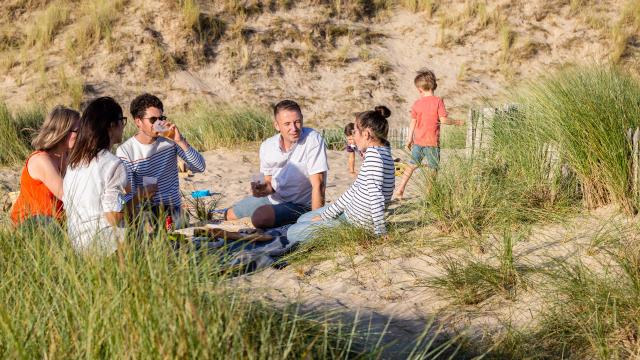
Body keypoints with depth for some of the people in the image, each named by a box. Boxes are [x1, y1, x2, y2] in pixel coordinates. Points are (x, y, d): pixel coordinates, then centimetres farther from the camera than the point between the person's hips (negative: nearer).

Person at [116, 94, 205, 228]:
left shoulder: (171, 138, -1)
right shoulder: (125, 151, -8)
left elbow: (200, 167, -8)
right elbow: (128, 195, -8)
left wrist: (180, 141, -18)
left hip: (174, 210, 2)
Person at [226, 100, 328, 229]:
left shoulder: (313, 140, -26)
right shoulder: (267, 147, -8)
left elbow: (318, 185, -28)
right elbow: (269, 182, 4)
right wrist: (263, 189, -21)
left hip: (299, 205, -6)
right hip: (273, 198, 7)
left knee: (261, 217, -32)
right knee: (230, 214, 20)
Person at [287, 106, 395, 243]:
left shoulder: (373, 154, -26)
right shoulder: (382, 152, 6)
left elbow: (375, 196, -32)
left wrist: (381, 233, -26)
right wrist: (326, 215, 11)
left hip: (357, 225, -11)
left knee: (293, 233, -4)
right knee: (302, 219, 22)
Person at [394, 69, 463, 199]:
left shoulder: (417, 103, 1)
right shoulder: (438, 101, -10)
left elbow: (413, 122, 7)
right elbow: (443, 120, -15)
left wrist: (409, 139, 17)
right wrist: (457, 122, 2)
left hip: (418, 141, 4)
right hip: (432, 141, -4)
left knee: (412, 165, 14)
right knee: (433, 169, 7)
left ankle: (399, 190, 12)